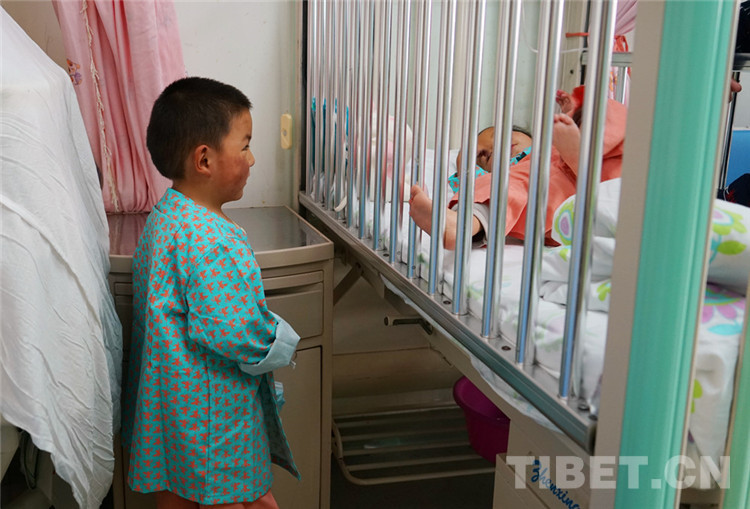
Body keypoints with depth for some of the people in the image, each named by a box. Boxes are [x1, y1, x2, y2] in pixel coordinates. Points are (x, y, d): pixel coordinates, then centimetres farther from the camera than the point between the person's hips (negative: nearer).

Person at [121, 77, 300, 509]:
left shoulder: (166, 214, 5)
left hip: (166, 401, 10)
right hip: (210, 410, -10)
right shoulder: (210, 241, -28)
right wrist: (283, 345, -12)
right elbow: (233, 328, -32)